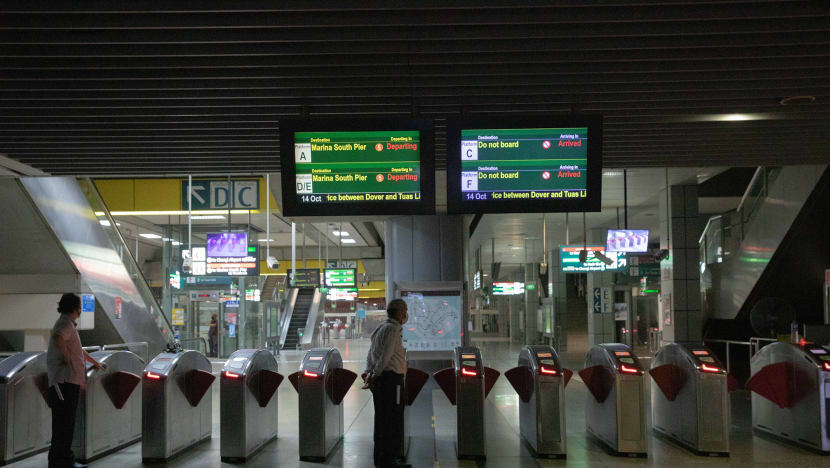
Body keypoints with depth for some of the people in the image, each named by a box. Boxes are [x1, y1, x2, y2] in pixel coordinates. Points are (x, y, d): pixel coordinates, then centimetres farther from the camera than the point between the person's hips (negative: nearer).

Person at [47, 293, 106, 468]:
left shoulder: (68, 323, 21)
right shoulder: (67, 324, -9)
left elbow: (77, 349, 35)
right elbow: (58, 338, -32)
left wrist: (94, 362, 44)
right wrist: (67, 359, -21)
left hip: (70, 381, 10)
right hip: (66, 380, -10)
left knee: (66, 422, 12)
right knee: (64, 422, -8)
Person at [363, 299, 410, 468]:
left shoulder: (380, 328, 17)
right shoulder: (392, 329, -12)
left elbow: (371, 354, 17)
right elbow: (385, 356, -17)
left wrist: (369, 373, 10)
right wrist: (375, 376, -12)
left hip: (380, 379, 9)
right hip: (391, 378, -9)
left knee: (381, 419, 11)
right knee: (393, 421, -4)